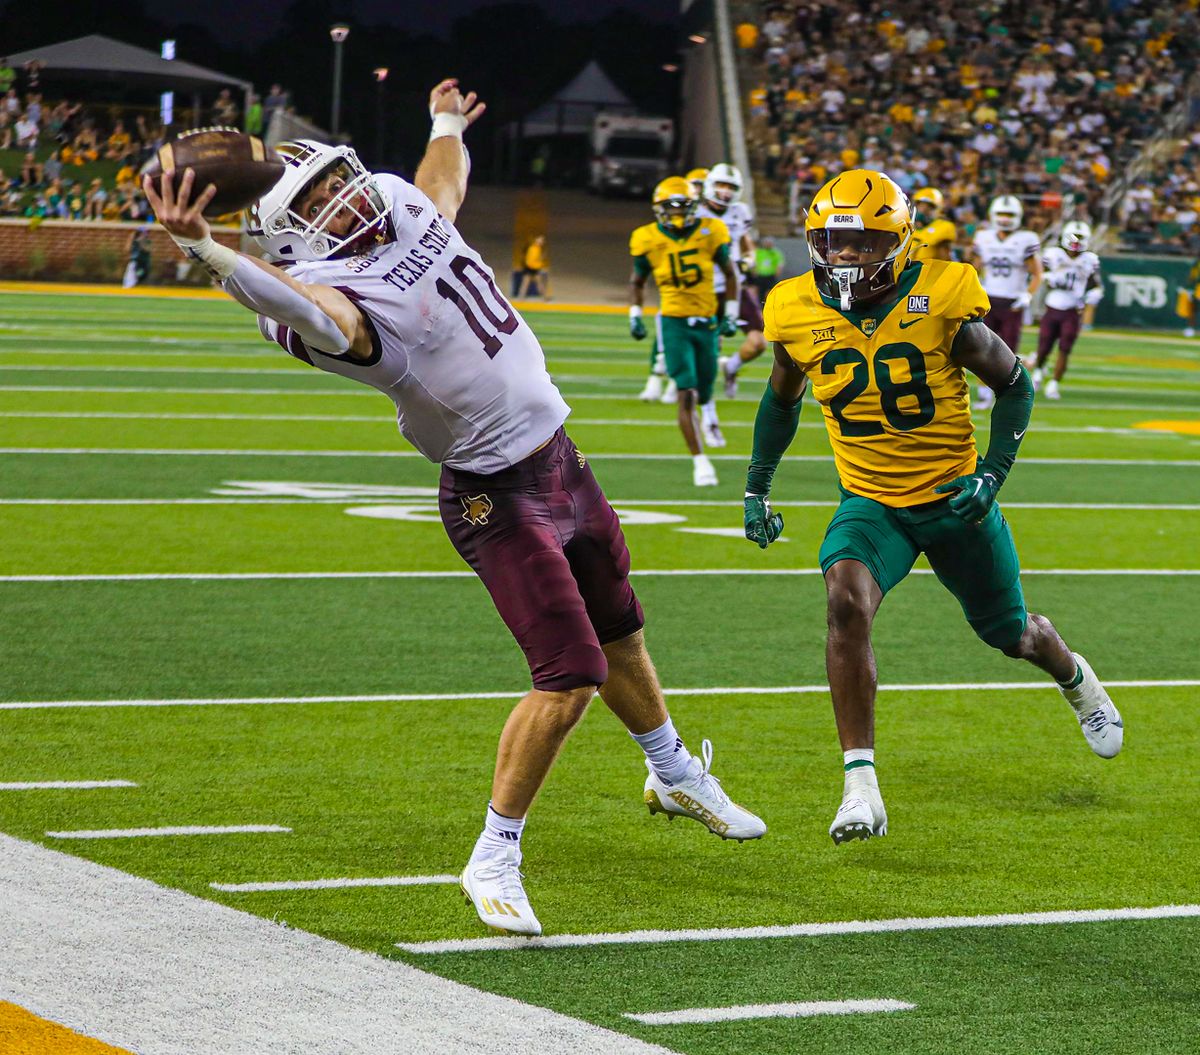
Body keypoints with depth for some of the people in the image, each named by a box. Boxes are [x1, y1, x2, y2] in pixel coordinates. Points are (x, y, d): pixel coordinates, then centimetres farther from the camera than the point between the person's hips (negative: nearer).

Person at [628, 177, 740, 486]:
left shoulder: (709, 233, -4)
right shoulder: (649, 240, -6)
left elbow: (729, 274, 9)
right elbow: (637, 281, 11)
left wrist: (731, 313, 4)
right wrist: (635, 316, 1)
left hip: (706, 321, 2)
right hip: (673, 323, -2)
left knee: (703, 394, 9)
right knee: (687, 393, -13)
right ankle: (700, 461, -9)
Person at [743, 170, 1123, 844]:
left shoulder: (942, 303, -19)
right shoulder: (799, 314, -10)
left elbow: (1014, 385, -4)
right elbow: (782, 399, 12)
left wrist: (993, 474, -15)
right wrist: (757, 488, 15)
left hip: (955, 500, -1)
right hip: (872, 504, 1)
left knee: (1010, 633, 16)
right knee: (847, 599, -30)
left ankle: (1074, 677, 56)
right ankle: (861, 785, -26)